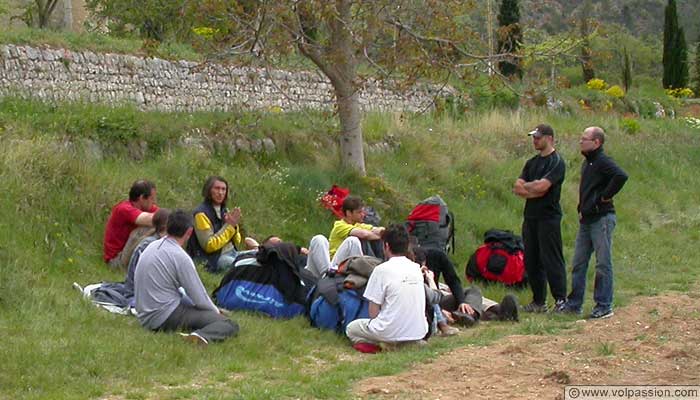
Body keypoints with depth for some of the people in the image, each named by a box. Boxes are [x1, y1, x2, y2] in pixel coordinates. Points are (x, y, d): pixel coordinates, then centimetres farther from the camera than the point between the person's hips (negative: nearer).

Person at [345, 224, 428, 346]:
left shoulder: (382, 269, -10)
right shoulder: (416, 268, 7)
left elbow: (373, 313, -8)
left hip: (392, 333, -5)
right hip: (419, 332, 6)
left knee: (351, 328, 20)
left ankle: (378, 345, -6)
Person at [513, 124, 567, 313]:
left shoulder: (557, 162, -7)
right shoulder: (532, 163, 18)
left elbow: (541, 186, -19)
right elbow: (517, 188, 9)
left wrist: (525, 187, 0)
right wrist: (534, 191, -9)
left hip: (549, 217, -8)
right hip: (530, 217, 8)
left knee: (552, 260, -8)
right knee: (531, 260, 9)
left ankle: (561, 300, -3)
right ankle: (538, 301, 15)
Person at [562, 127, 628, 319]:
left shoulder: (603, 162, -13)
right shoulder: (587, 162, 15)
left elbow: (621, 176, -32)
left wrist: (605, 196, -21)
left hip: (602, 218, -9)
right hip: (586, 220, 9)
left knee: (603, 265, -2)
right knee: (578, 264, 11)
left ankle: (604, 307, 5)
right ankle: (574, 304, 18)